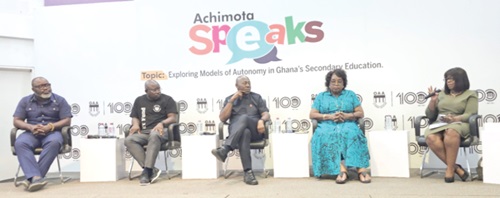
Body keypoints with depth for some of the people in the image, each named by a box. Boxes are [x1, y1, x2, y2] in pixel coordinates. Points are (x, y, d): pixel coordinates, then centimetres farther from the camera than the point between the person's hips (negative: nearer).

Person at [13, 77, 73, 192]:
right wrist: (31, 127, -14)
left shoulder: (59, 100, 5)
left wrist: (49, 127, -18)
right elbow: (16, 121, 7)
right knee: (20, 143, -32)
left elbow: (67, 121, -2)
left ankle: (31, 178, -37)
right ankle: (36, 177, -45)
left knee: (54, 142, -38)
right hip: (32, 133, 2)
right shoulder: (25, 101, 12)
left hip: (52, 132, -2)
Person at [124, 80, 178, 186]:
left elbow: (173, 118, 0)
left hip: (161, 130, -4)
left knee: (154, 136, -40)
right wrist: (136, 124, -4)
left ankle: (147, 171, -40)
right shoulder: (139, 100, 21)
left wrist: (162, 123, -19)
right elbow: (134, 117, 20)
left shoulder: (167, 99, 9)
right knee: (129, 140, -29)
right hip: (143, 132, 4)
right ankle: (152, 170, -35)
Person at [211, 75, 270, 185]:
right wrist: (232, 100, -1)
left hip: (255, 131, 0)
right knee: (244, 133, -39)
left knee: (244, 118, -35)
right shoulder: (229, 99, 18)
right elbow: (222, 118, 6)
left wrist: (261, 120, -16)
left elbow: (266, 114, 8)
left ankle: (224, 150, -49)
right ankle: (248, 172, -48)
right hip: (236, 132, 0)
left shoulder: (256, 97, 19)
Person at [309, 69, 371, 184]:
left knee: (352, 134, -36)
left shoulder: (350, 95, 21)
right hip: (327, 125, 0)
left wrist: (347, 116, -8)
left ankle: (361, 169, -41)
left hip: (347, 124, 0)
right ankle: (342, 169, -43)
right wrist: (329, 116, -6)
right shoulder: (321, 96, 20)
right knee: (325, 135, -36)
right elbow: (312, 115, 10)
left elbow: (361, 113, 13)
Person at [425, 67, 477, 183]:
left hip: (459, 124, -3)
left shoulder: (470, 95, 13)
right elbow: (430, 115, 18)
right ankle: (456, 168, -31)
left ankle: (450, 169, -33)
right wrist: (433, 100, 2)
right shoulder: (442, 95, 22)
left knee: (450, 132, -42)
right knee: (430, 138, -35)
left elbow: (469, 115, -1)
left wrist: (454, 119, -20)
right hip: (438, 125, 3)